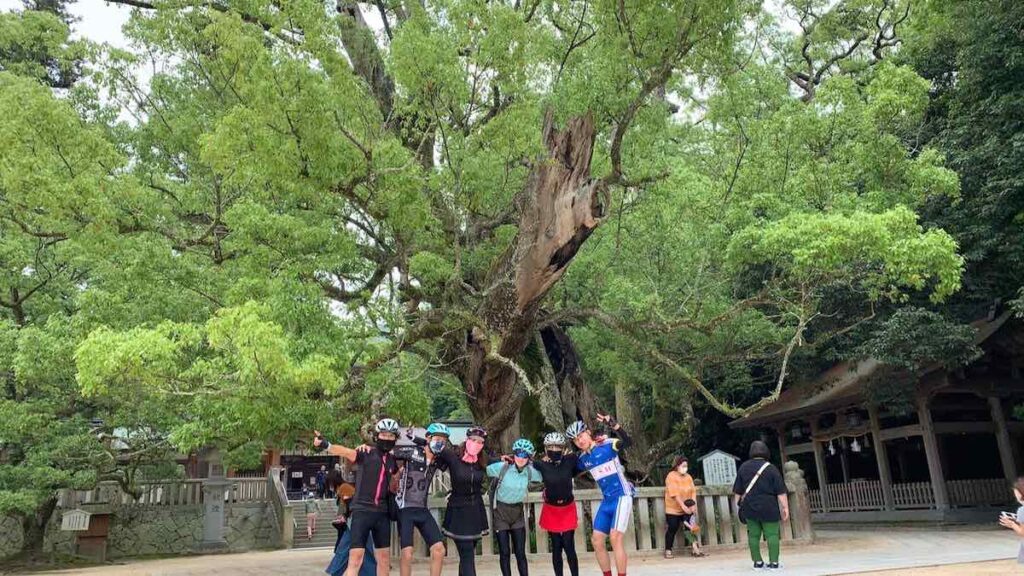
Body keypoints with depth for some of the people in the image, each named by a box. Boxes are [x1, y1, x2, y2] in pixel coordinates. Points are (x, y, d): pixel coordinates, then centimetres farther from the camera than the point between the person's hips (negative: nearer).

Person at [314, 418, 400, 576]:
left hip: (382, 512, 5)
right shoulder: (365, 454, -6)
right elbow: (345, 451, -26)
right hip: (362, 510, -5)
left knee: (384, 556, 10)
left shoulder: (393, 461, 9)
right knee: (356, 555, -13)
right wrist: (325, 445, -43)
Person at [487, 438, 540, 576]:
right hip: (501, 512, -3)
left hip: (518, 512, 3)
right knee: (504, 552, 4)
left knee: (520, 552, 4)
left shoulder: (530, 471, -9)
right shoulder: (502, 467, -19)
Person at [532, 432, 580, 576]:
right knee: (556, 548, 7)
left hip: (568, 509, 0)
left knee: (569, 547, -2)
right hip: (551, 510, 0)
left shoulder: (570, 460, -13)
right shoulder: (541, 465, -15)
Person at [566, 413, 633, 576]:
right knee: (596, 540, 5)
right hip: (606, 500, 7)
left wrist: (612, 424, -46)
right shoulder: (583, 458, 7)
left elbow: (627, 441, -31)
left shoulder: (607, 445, -12)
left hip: (622, 496, -7)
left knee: (615, 537, -18)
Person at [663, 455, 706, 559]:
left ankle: (695, 549, 5)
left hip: (687, 509, 5)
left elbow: (693, 491, 0)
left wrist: (694, 505, -13)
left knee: (690, 528, 0)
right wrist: (683, 506, -25)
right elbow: (675, 493, -21)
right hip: (673, 509, -5)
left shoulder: (688, 477, 5)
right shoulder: (671, 476, -14)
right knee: (672, 529, -1)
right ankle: (668, 551, 8)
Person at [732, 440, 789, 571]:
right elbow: (781, 492, -7)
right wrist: (785, 508, -2)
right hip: (769, 508, -3)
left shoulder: (743, 467, 4)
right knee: (772, 534, 2)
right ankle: (774, 562, -2)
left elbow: (738, 491, 7)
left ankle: (758, 561, 10)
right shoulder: (771, 468, -5)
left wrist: (738, 504, 15)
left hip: (750, 508, 3)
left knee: (753, 535, 7)